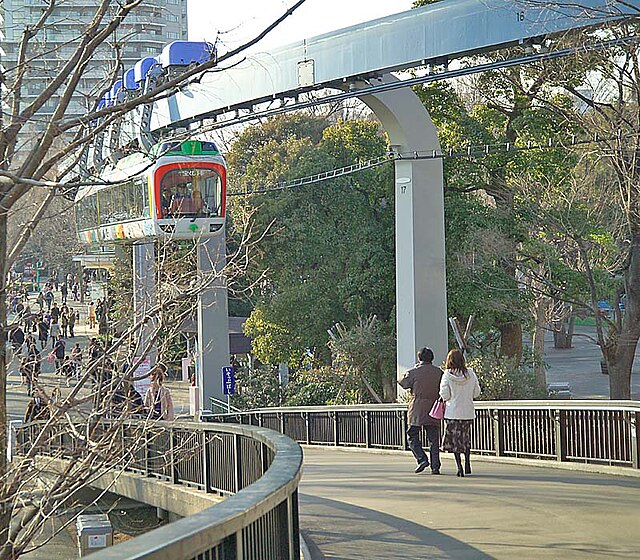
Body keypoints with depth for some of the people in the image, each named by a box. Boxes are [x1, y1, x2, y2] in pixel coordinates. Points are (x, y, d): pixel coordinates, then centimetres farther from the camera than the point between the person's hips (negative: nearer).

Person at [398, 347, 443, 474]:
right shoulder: (439, 372, 2)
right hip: (433, 410, 3)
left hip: (417, 410, -3)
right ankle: (435, 466, 2)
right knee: (433, 439, 6)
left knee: (412, 436, 9)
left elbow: (404, 384, 6)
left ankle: (422, 459, -9)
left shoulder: (414, 372, -8)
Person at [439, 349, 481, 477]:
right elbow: (476, 393, 3)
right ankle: (467, 465, 21)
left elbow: (445, 395, -11)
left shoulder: (447, 375, -10)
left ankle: (459, 467, -1)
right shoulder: (470, 373, -2)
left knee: (455, 440, 5)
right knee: (466, 439, 19)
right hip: (468, 412, 3)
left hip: (453, 412, -3)